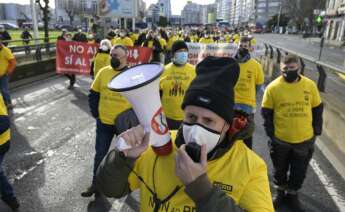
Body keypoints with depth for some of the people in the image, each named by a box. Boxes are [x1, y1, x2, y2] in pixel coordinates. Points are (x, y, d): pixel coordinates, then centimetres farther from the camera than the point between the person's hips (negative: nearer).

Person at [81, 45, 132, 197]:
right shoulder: (103, 72, -1)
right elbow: (93, 94, 7)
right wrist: (95, 113, 1)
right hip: (104, 123, 2)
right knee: (100, 154, 14)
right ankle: (96, 184, 33)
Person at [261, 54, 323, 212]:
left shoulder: (310, 85, -5)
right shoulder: (273, 87, -11)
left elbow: (317, 109, 7)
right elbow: (266, 112, -4)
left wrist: (316, 131, 6)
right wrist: (270, 133, -5)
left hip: (305, 139, 2)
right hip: (280, 139, -1)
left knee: (299, 170, 16)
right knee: (280, 168, 18)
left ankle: (292, 195, 39)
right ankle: (280, 192, 42)